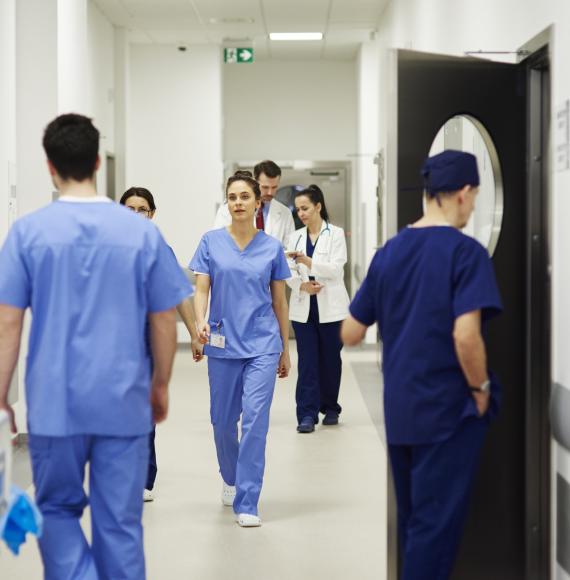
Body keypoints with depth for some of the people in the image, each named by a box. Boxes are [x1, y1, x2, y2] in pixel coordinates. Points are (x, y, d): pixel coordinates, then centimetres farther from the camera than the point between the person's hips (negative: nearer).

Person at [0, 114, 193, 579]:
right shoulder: (142, 231, -1)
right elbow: (165, 320, 4)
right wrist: (160, 385, 18)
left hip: (55, 402, -1)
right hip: (125, 402, 1)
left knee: (57, 508, 16)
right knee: (120, 522, 9)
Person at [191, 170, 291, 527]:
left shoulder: (272, 247, 3)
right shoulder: (212, 243, 2)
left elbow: (279, 301, 8)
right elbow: (201, 289, -4)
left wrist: (285, 349, 11)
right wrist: (201, 321, -24)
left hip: (262, 344, -1)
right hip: (223, 344, 1)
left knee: (255, 420, -10)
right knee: (223, 420, 12)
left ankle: (247, 504, -7)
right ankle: (230, 479, 39)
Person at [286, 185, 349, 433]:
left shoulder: (335, 234, -2)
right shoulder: (296, 237, 9)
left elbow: (336, 268, -13)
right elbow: (289, 272, 6)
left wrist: (307, 261, -25)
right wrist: (302, 285, -14)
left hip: (330, 307, -2)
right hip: (303, 308, 2)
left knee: (330, 359, 7)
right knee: (307, 360, -3)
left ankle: (330, 408, 22)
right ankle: (307, 414, -5)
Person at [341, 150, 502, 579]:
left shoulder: (389, 253, 5)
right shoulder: (466, 252, -13)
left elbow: (350, 334, 8)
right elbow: (465, 336, -24)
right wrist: (481, 389, -8)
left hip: (399, 408, 6)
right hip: (448, 408, -6)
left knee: (413, 517, 19)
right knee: (436, 523, 0)